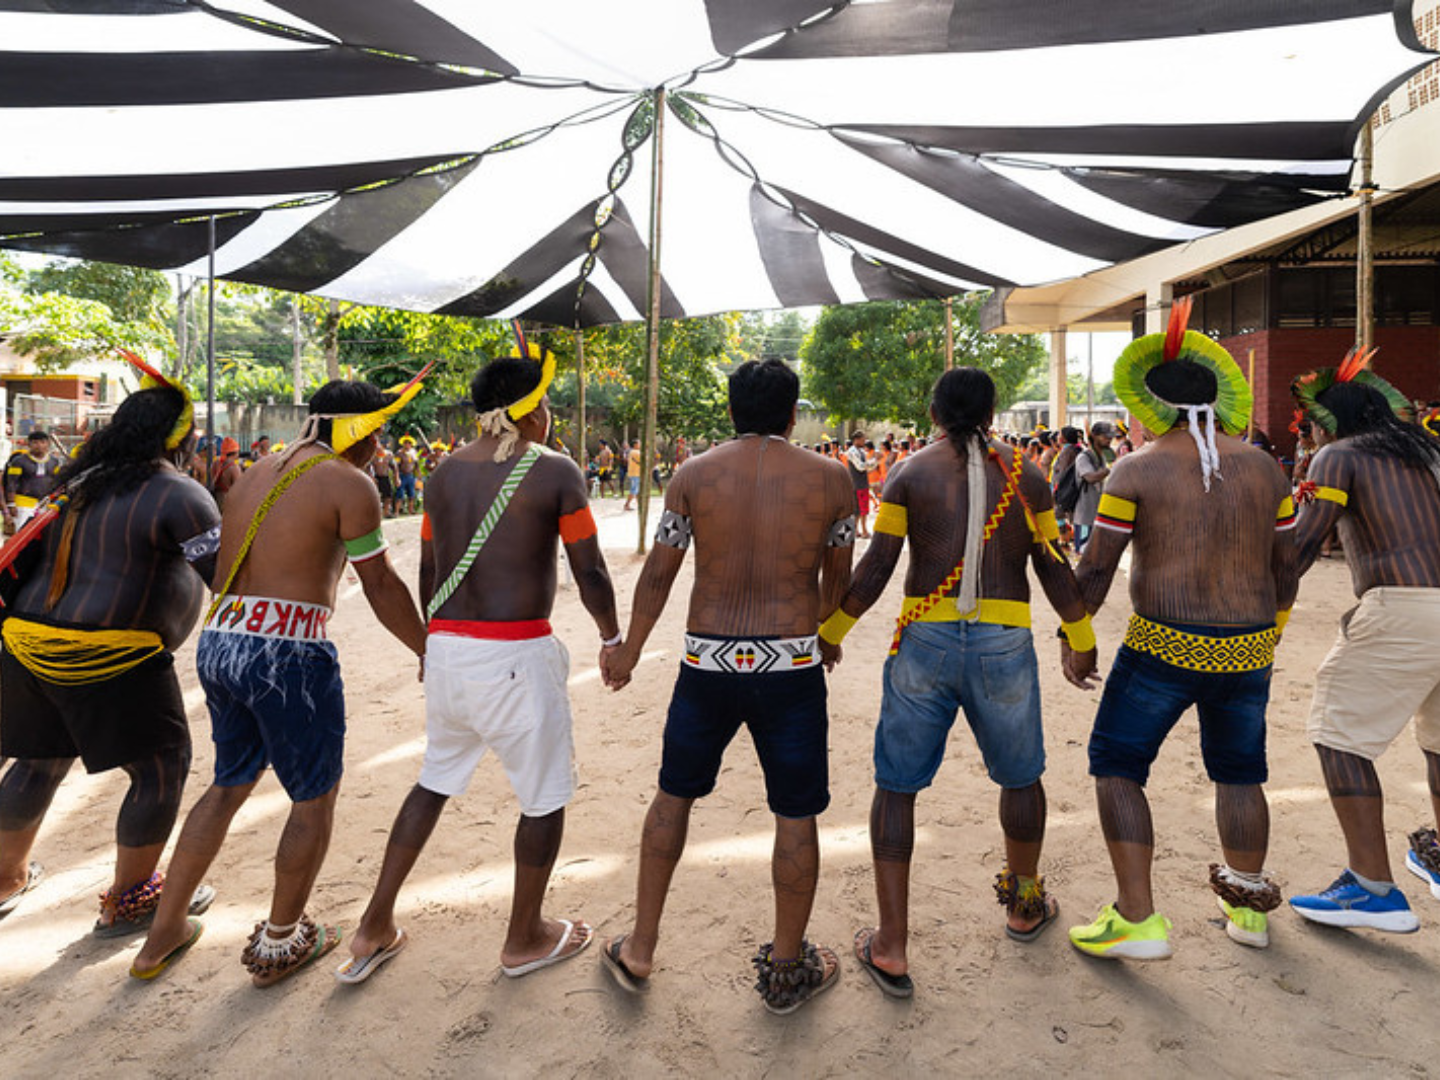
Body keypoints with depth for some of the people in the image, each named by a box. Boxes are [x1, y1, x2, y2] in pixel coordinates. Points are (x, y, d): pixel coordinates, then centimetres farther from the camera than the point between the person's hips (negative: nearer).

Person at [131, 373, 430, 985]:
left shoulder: (258, 474, 16)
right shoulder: (349, 483, -8)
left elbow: (222, 572, 20)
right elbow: (381, 587, -6)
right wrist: (427, 652, 4)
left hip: (217, 642, 8)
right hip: (286, 652, -8)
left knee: (231, 784, 25)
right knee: (314, 796, 11)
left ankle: (162, 935, 34)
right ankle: (278, 945, 26)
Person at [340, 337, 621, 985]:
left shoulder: (446, 471, 9)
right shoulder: (555, 471, -8)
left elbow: (428, 573, 15)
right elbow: (590, 574, -7)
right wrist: (612, 638, 9)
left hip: (446, 647, 7)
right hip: (516, 655, -6)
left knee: (435, 780, 24)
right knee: (545, 796, 13)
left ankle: (375, 929, 29)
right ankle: (525, 939, 27)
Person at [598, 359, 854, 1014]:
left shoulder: (694, 474, 0)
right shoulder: (831, 479, -1)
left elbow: (658, 573, 2)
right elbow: (837, 579, 9)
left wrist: (629, 651, 16)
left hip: (706, 664, 2)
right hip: (791, 666, -1)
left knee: (674, 795, 19)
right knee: (795, 815, 12)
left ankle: (638, 952, 29)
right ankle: (786, 970, 27)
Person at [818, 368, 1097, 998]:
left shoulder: (909, 474, 1)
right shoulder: (1026, 475, 6)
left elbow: (875, 570, -4)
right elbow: (1055, 569, 7)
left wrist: (831, 632, 7)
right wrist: (1080, 641, 20)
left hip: (925, 640, -1)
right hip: (1005, 643, 2)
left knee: (896, 786, 8)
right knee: (1020, 777, 23)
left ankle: (891, 949, 10)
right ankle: (1024, 904, 45)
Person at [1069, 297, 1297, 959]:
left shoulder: (1137, 470, -7)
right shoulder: (1263, 467, 6)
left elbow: (1097, 568, -7)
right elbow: (1285, 567, 12)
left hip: (1165, 648, -5)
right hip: (1248, 649, 5)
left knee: (1116, 767, 9)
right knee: (1238, 772, 22)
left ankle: (1137, 921, 7)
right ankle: (1247, 908, 38)